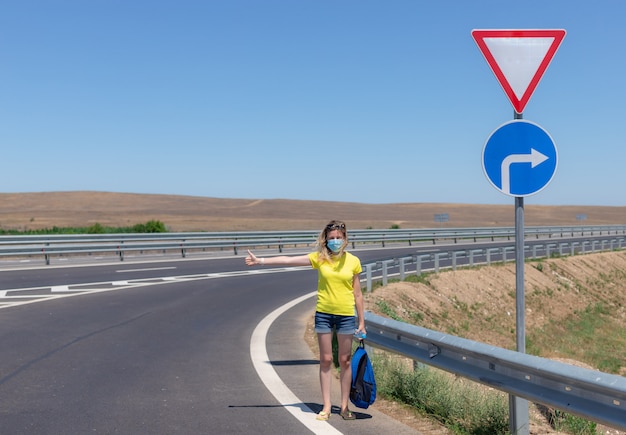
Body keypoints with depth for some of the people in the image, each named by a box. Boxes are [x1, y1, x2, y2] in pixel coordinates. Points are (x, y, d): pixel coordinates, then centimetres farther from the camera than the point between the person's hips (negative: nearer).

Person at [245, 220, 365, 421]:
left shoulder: (353, 261, -1)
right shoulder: (319, 258, -1)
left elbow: (357, 294, 4)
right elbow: (288, 260, -6)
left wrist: (361, 322, 4)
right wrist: (260, 261, -12)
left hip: (346, 315, 0)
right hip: (323, 314, 0)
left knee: (345, 361, 6)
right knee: (325, 360, 6)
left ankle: (344, 406, 18)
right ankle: (326, 406, 14)